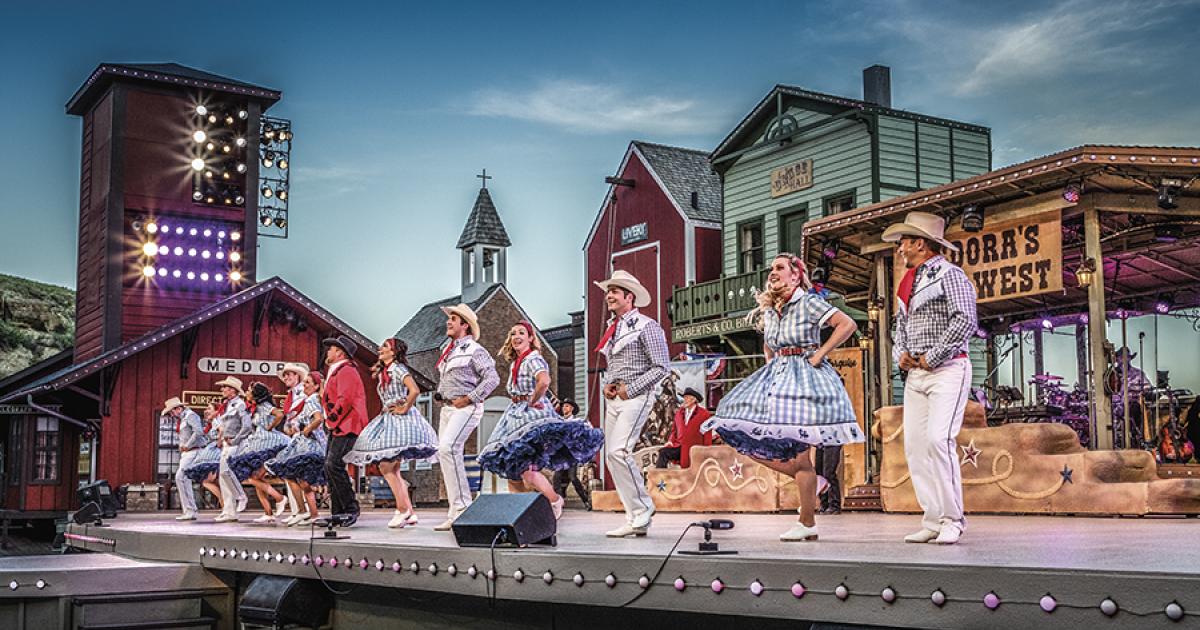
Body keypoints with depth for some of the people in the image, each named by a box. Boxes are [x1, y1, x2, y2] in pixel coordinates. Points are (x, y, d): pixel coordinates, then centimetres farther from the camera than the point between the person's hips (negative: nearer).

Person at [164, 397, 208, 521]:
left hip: (194, 451, -10)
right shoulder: (180, 418, 18)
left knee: (180, 477, -17)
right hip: (186, 452, 10)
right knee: (185, 480, 8)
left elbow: (198, 431, -25)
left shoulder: (190, 415, -12)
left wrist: (187, 446, -19)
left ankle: (190, 511, -17)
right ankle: (189, 511, 12)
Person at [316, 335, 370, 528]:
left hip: (346, 426, -11)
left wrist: (331, 419, -15)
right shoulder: (335, 371, 23)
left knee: (334, 464, -18)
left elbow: (345, 400, -20)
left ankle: (351, 510, -12)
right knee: (329, 467, 7)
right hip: (337, 427, 11)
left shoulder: (345, 370, -10)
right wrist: (330, 421, 16)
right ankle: (337, 513, 10)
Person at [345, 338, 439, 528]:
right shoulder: (384, 372, 17)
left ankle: (402, 509, -9)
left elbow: (414, 390, -25)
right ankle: (409, 513, 10)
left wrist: (404, 409, -17)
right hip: (388, 420, 10)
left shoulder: (397, 368, -11)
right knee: (393, 470, 7)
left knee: (386, 466, -14)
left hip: (400, 420, -10)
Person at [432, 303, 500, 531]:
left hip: (465, 408, -9)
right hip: (447, 409, 9)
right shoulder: (447, 350, 19)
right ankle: (456, 512, 9)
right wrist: (440, 395, 15)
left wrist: (469, 398, -16)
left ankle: (461, 506, -23)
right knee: (444, 453, 5)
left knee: (447, 447, -26)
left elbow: (492, 378, -15)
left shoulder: (474, 350, -5)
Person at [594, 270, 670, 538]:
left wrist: (631, 388, -14)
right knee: (611, 456, 3)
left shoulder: (646, 326, -4)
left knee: (618, 451, -22)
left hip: (636, 396, -9)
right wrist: (607, 384, 7)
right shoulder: (613, 329, 20)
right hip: (614, 399, 9)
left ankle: (642, 512, -12)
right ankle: (636, 520, 9)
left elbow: (661, 367, -9)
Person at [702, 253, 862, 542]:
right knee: (751, 441, 0)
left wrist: (819, 354, -15)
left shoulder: (808, 302, -8)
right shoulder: (768, 310, 14)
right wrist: (771, 364, 15)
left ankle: (807, 524, -1)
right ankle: (808, 481, 13)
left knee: (798, 451, -10)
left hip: (804, 376, -8)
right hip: (776, 377, 8)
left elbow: (847, 324, -15)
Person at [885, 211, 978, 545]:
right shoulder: (909, 282, 21)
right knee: (915, 445, 0)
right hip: (915, 374, 8)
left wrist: (931, 357, -13)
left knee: (938, 439, -18)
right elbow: (900, 325, 28)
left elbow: (965, 321, -16)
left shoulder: (949, 274, -4)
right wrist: (900, 354, 8)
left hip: (947, 368, -8)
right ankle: (932, 521, 3)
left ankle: (952, 520, -10)